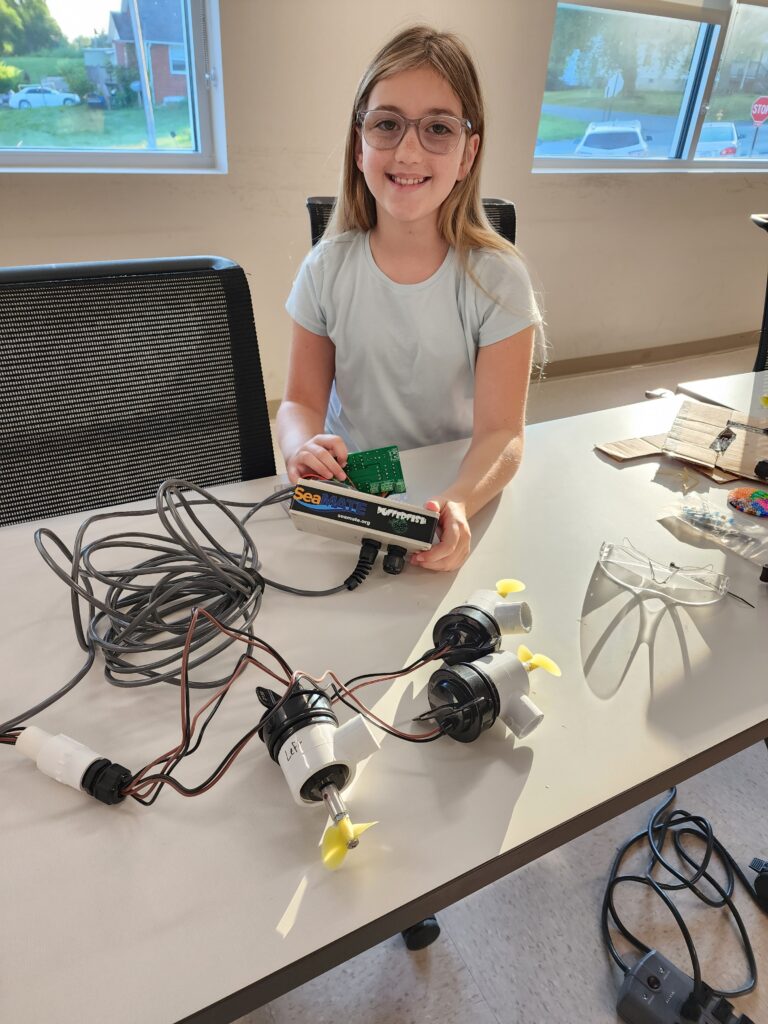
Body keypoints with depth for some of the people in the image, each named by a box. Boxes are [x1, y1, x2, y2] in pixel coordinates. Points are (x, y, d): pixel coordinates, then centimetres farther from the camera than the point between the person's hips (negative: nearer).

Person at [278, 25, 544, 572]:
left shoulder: (496, 278, -8)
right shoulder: (327, 269, -1)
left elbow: (501, 432, -13)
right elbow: (303, 400, 1)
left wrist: (459, 502, -34)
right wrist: (305, 448, -23)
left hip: (455, 493, -1)